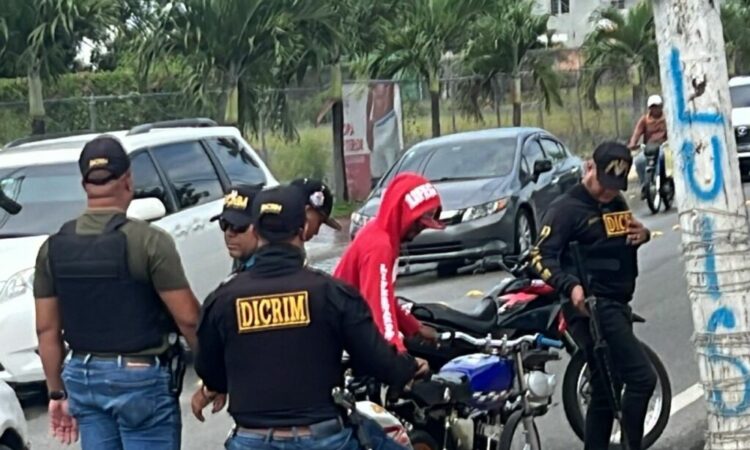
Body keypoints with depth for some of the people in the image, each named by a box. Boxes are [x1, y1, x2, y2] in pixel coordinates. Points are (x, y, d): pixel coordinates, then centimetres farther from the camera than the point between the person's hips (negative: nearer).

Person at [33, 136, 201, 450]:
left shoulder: (54, 248, 2)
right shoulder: (149, 242, -14)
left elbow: (47, 329, 5)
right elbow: (187, 318, -14)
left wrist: (57, 392, 13)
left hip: (83, 377, 5)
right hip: (142, 377, -5)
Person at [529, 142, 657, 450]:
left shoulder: (616, 203, 16)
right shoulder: (566, 208, -9)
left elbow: (623, 240, 31)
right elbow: (542, 255, -17)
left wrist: (642, 234, 6)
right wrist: (571, 285, -34)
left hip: (617, 305, 9)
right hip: (592, 306, -9)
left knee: (606, 390, 11)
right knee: (641, 378, -17)